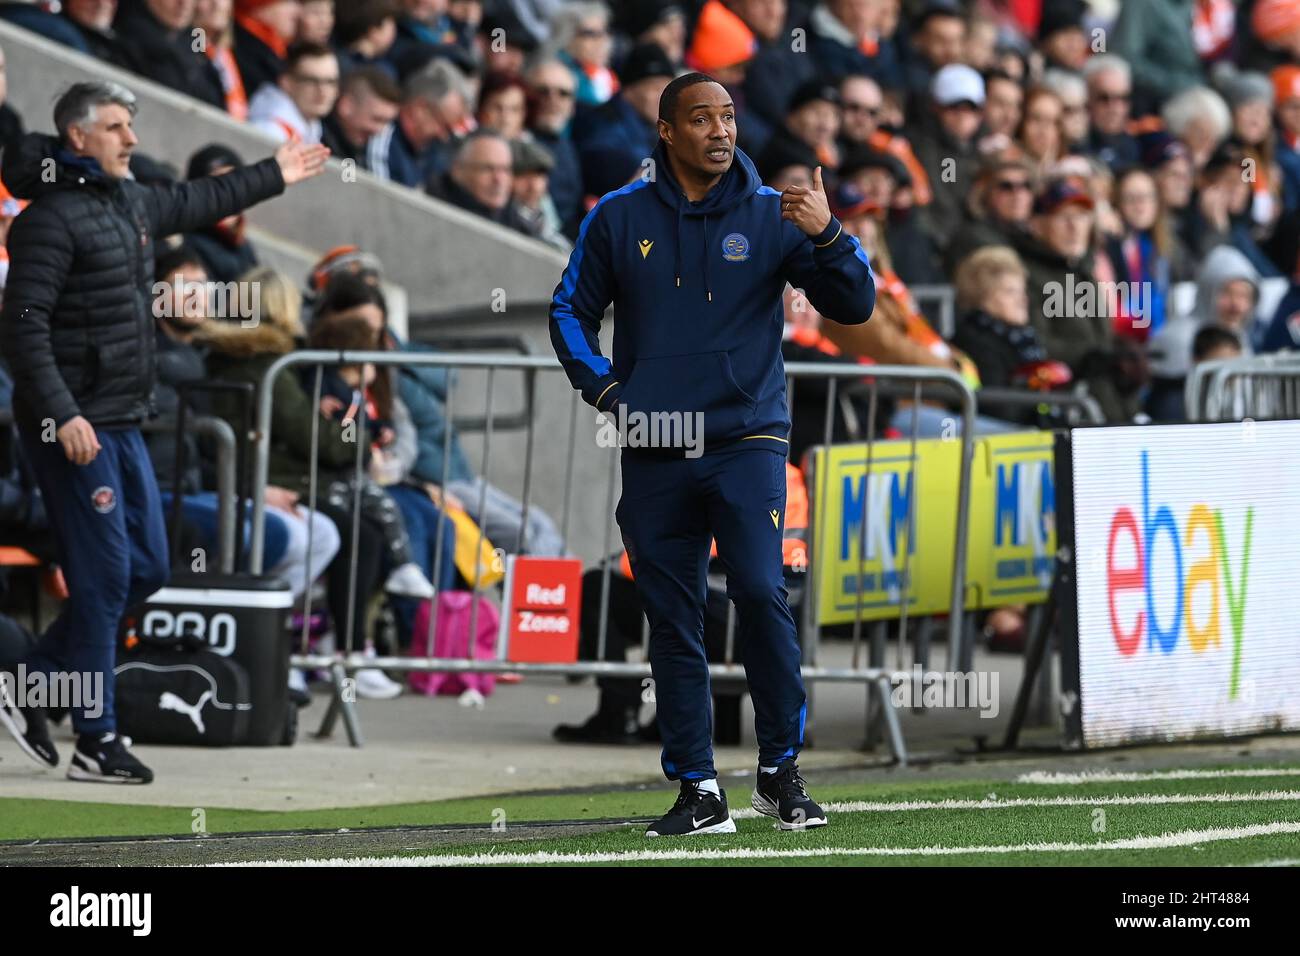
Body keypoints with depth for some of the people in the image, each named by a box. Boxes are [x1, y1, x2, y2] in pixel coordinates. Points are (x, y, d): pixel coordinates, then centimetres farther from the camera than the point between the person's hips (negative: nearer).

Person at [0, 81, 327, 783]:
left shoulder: (128, 202, 14)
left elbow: (193, 203, 35)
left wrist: (273, 176, 45)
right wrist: (60, 415, -26)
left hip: (120, 425, 10)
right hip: (73, 427, -9)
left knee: (146, 568, 11)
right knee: (105, 576, -8)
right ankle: (96, 742, -1)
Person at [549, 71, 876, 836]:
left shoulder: (770, 215, 3)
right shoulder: (620, 219, 6)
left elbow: (854, 307, -2)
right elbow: (571, 311, 16)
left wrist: (827, 235, -20)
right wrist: (604, 387, 0)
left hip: (746, 439, -2)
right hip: (653, 455, 2)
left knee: (761, 593, -18)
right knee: (672, 622, 4)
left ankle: (781, 772, -4)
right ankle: (698, 792, 11)